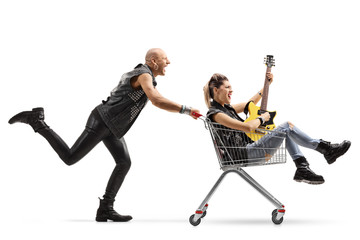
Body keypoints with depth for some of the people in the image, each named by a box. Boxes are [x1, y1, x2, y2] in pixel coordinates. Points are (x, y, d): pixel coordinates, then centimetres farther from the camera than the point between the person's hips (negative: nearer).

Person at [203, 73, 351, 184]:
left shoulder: (226, 107, 15)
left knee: (287, 131, 10)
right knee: (287, 127, -11)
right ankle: (327, 150, -1)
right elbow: (248, 127, -26)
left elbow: (250, 104, 31)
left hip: (249, 147, 11)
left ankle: (302, 169, 0)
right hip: (243, 154, -11)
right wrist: (262, 118, -6)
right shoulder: (215, 114, -17)